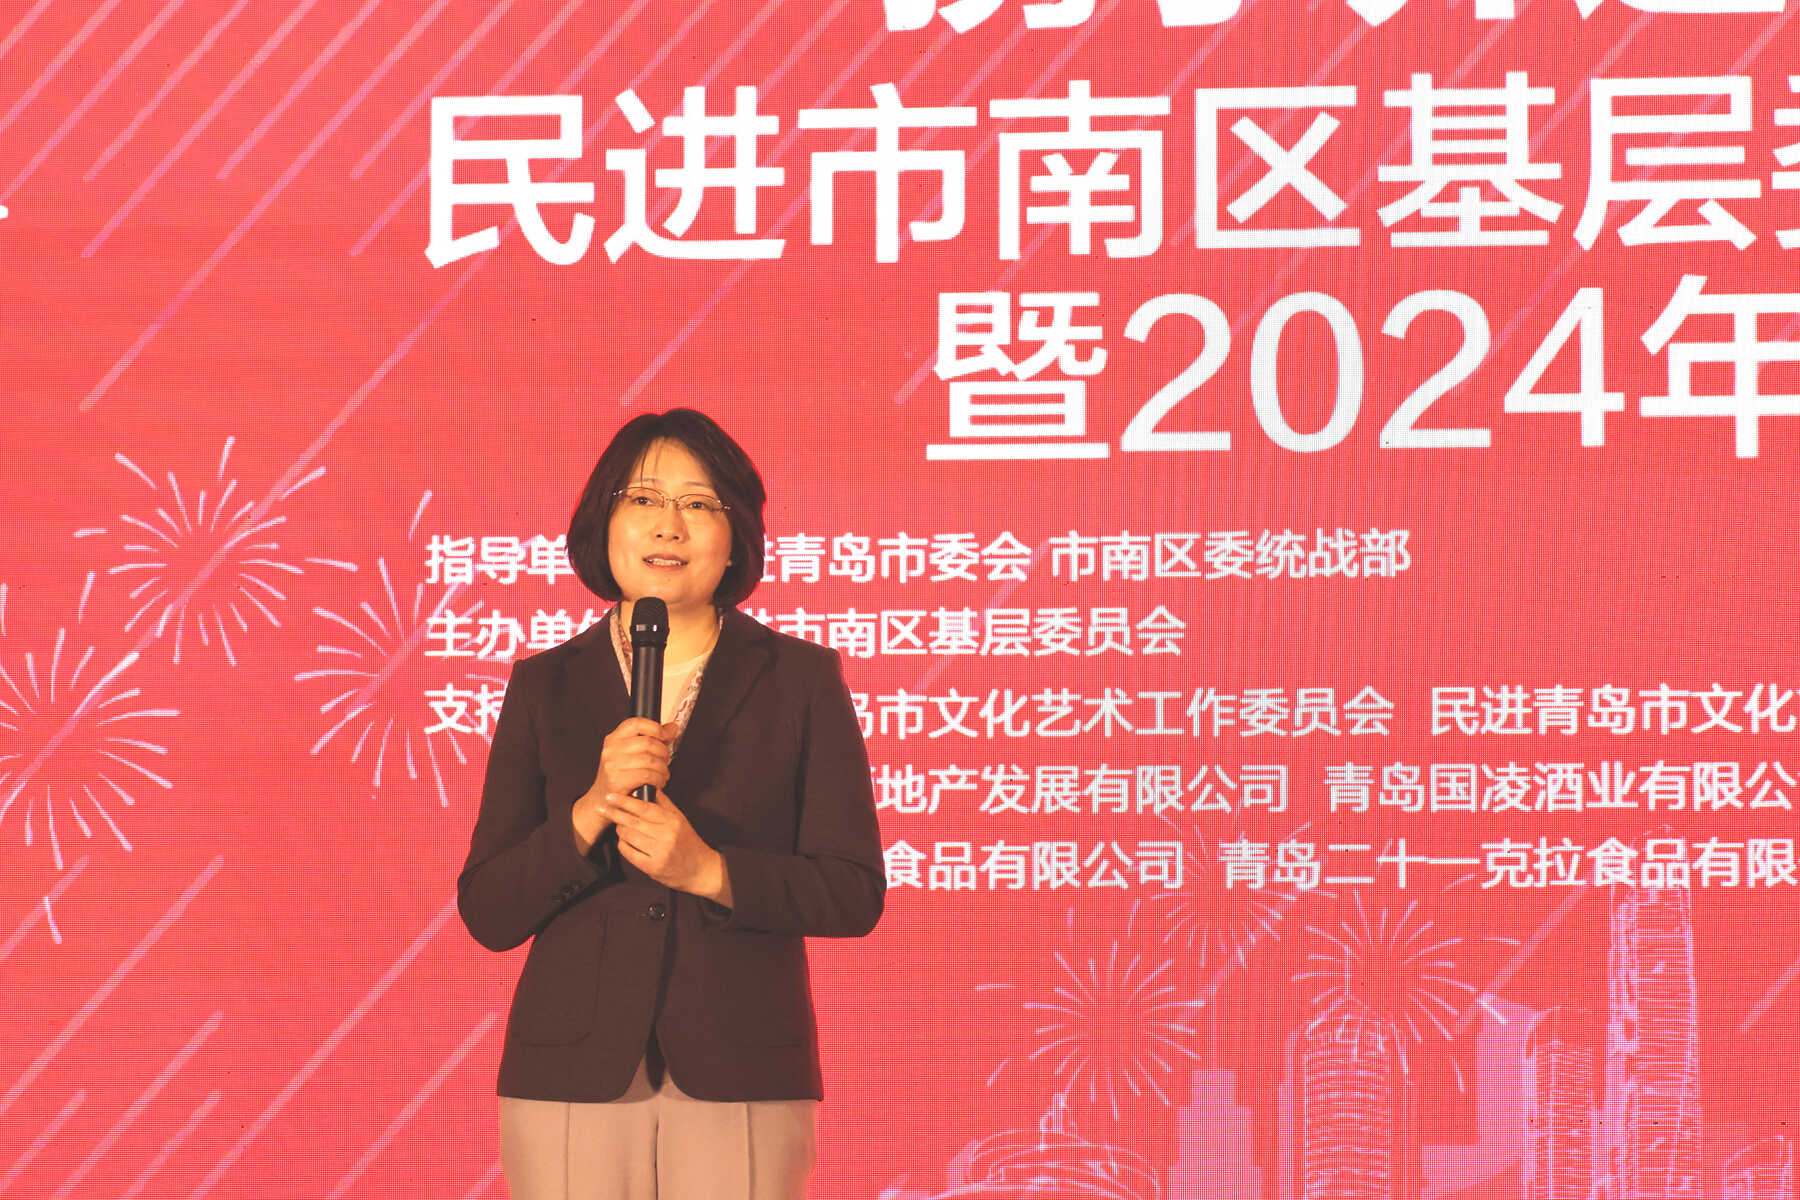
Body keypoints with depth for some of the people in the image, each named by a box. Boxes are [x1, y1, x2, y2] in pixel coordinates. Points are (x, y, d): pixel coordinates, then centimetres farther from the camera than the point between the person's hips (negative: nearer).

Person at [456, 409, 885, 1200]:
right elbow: (488, 913, 3)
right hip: (574, 1076, 1)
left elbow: (854, 894, 0)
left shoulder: (799, 680, 5)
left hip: (740, 1079, -1)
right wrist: (590, 812, -13)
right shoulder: (546, 687, 8)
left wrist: (710, 871, -14)